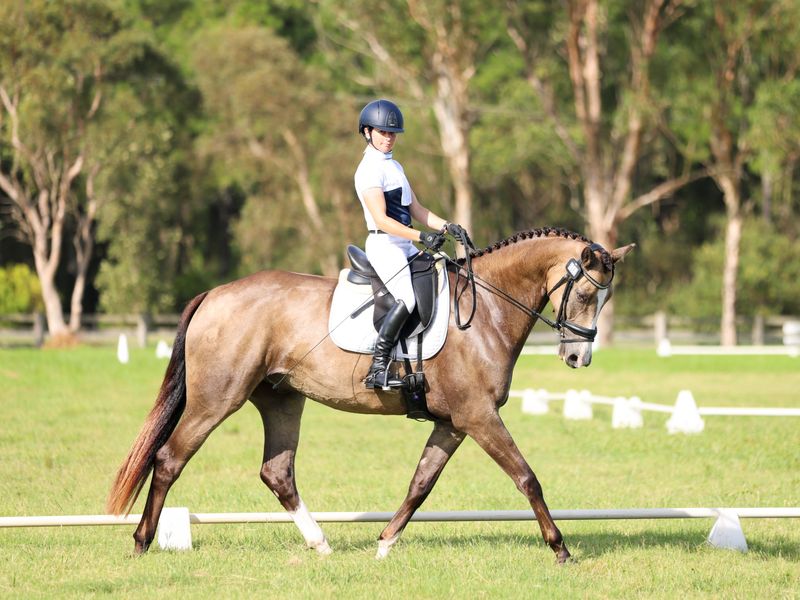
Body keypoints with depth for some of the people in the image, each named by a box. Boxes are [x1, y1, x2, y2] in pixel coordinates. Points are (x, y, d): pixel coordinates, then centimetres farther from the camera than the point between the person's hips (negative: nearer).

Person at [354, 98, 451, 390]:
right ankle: (378, 368, -29)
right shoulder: (370, 169, -11)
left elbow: (417, 210, 18)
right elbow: (382, 220, -19)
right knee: (408, 297, -26)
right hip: (384, 245, -10)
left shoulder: (395, 167, 19)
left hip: (404, 245, 10)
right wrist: (421, 237, -27)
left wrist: (446, 227, 3)